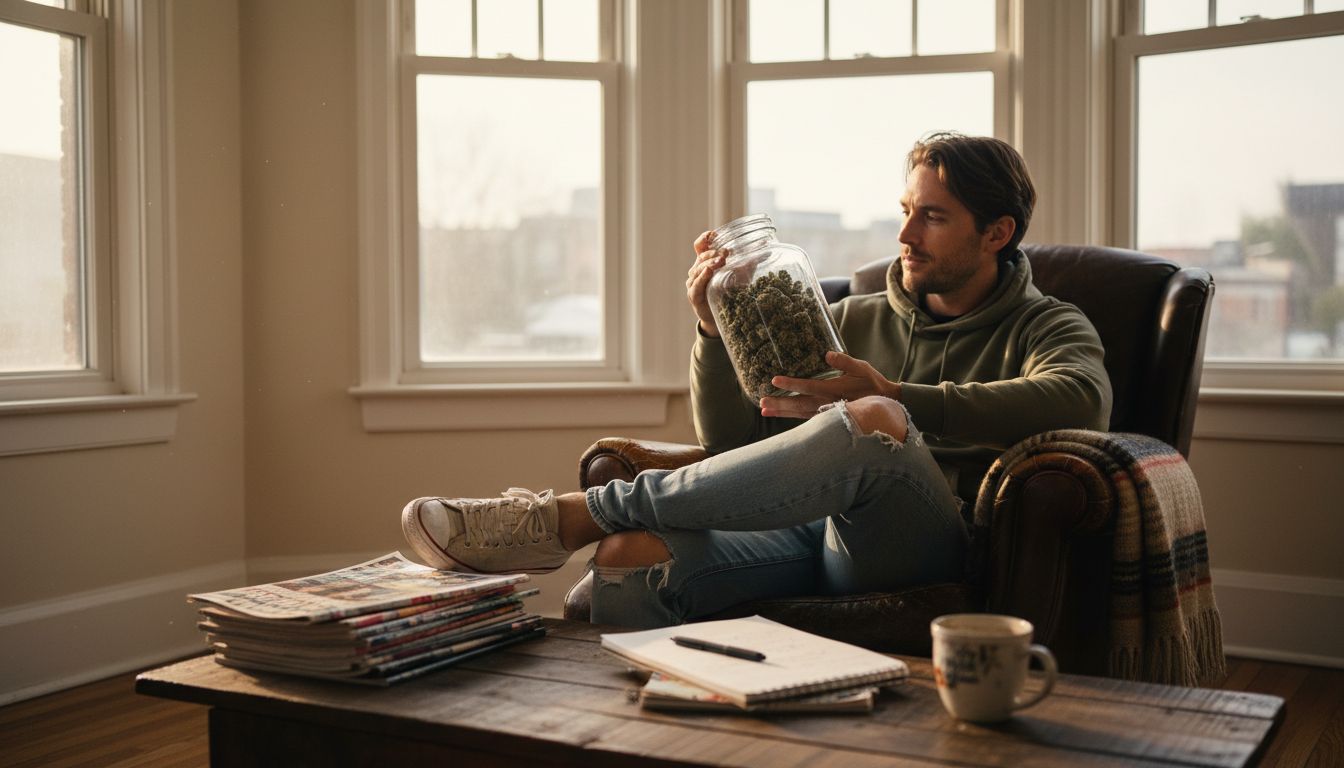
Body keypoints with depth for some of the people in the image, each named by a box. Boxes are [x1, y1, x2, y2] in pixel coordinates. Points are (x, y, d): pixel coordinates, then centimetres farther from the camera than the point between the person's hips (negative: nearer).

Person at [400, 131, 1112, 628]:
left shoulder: (1045, 327, 16)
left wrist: (896, 401, -22)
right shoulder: (853, 320, 28)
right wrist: (716, 332, 1)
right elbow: (734, 442, 21)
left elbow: (1080, 399, -12)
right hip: (809, 533, 3)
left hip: (926, 548, -3)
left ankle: (568, 516, -28)